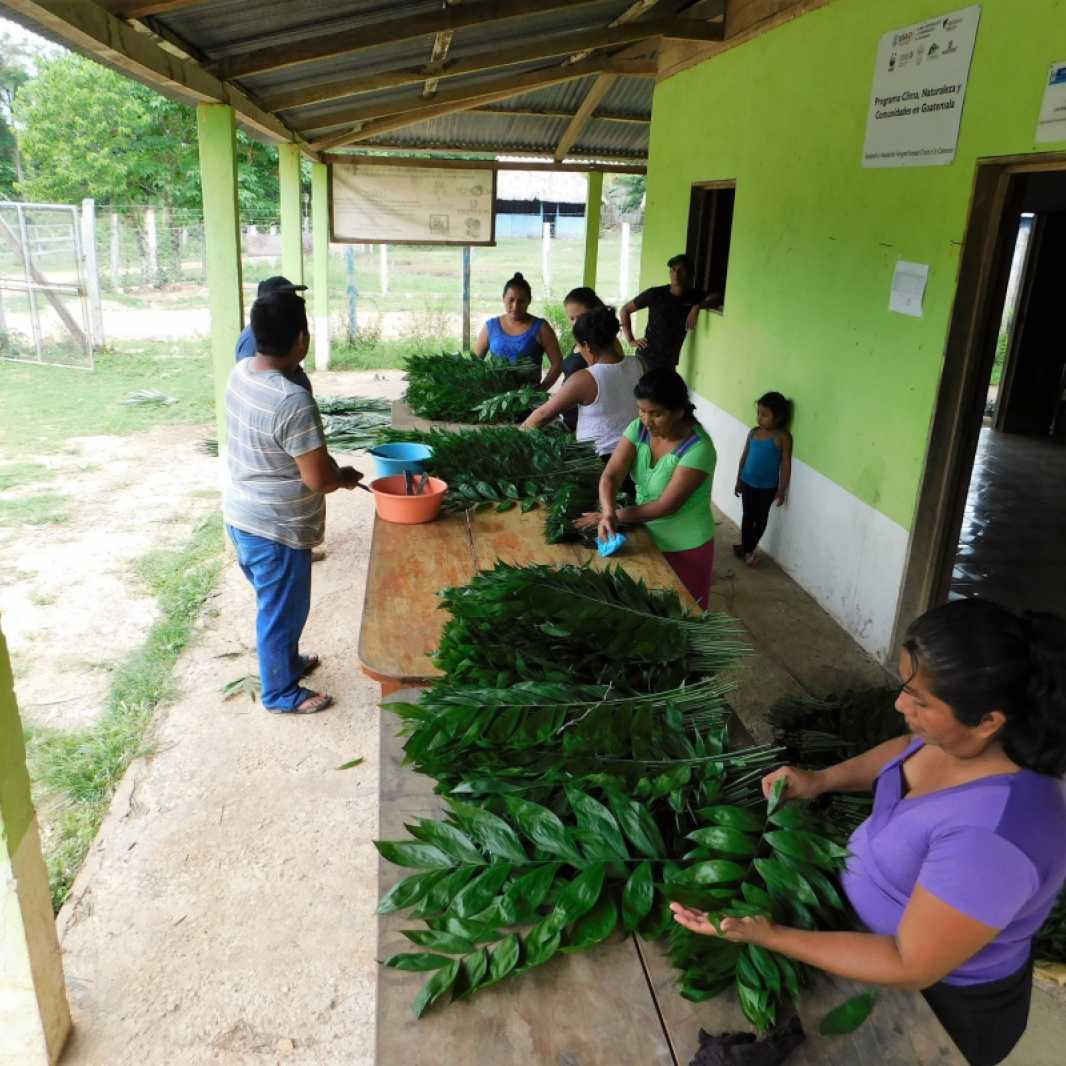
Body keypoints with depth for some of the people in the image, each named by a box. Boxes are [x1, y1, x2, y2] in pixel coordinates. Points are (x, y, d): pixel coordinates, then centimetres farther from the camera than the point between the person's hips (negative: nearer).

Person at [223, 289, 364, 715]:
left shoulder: (240, 372, -2)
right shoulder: (293, 401, -30)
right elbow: (318, 478, -26)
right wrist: (346, 477, -4)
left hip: (240, 516, 8)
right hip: (275, 529, -8)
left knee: (274, 604, 28)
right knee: (281, 611, 12)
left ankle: (286, 660, 49)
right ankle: (280, 692, 31)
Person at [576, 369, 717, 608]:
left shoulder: (698, 448, -27)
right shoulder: (638, 428, -10)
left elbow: (667, 505, -26)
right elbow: (610, 475, -18)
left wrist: (616, 515, -22)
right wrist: (609, 513, -37)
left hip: (685, 548, -5)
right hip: (648, 536, 5)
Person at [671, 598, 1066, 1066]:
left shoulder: (991, 836, -42)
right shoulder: (972, 735, -18)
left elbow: (909, 968, -31)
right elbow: (910, 748, 7)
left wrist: (768, 936, -30)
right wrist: (822, 779, -6)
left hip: (940, 1003, -6)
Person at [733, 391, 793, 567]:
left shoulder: (782, 437, -15)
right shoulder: (753, 432, -1)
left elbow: (786, 464, -12)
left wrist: (782, 490, -11)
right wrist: (738, 480, 12)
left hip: (768, 486, -3)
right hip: (748, 482, 3)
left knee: (761, 518, 12)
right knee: (748, 516, 12)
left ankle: (748, 549, 25)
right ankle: (745, 548, 25)